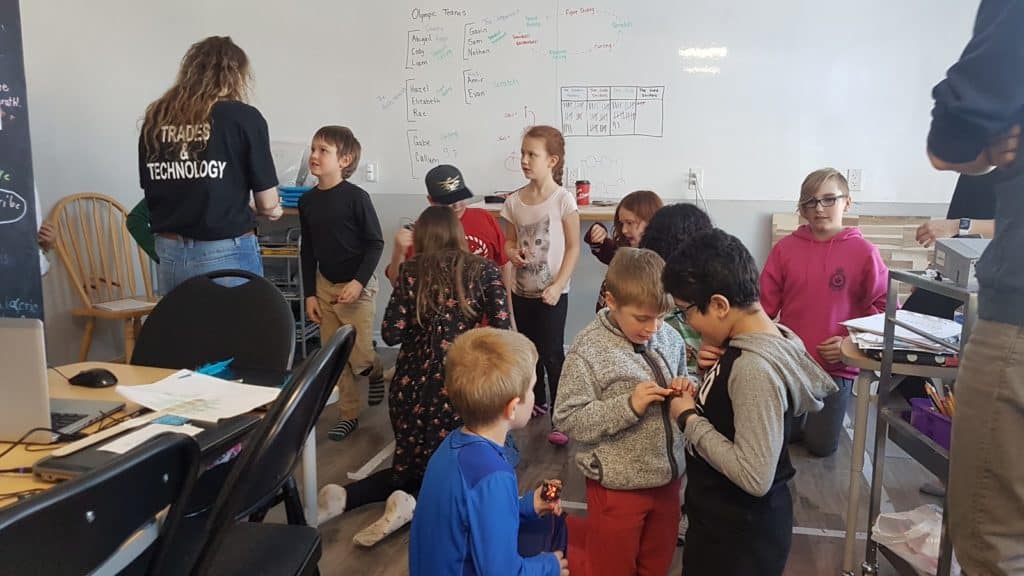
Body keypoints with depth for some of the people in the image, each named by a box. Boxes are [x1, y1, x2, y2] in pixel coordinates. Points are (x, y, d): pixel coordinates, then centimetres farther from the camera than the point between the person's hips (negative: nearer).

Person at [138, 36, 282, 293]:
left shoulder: (155, 119, 6)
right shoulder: (243, 117, -8)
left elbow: (150, 190, 11)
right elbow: (268, 204, -6)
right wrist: (274, 210, 16)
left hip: (169, 255, 5)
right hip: (226, 255, -5)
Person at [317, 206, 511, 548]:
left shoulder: (411, 271, 3)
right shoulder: (484, 271, -1)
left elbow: (391, 333, -2)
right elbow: (501, 331, -9)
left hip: (413, 385, 3)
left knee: (413, 466, 21)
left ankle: (346, 496, -1)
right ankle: (414, 504, -14)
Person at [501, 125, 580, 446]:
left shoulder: (563, 200, -13)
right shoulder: (514, 201, 1)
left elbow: (573, 248, -10)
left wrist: (557, 286, -17)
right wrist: (510, 252, -12)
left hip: (552, 293, -5)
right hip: (522, 291, 6)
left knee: (552, 354, -2)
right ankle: (538, 402, 39)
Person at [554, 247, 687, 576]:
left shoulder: (671, 339, -2)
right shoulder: (589, 349, -19)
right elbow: (568, 420, -20)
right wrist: (628, 406, -27)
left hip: (667, 476, 6)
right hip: (619, 484, -5)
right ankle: (562, 537, 39)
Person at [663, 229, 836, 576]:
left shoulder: (754, 367, -29)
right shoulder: (751, 345, -2)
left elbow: (754, 476, -30)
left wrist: (689, 420, -21)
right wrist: (701, 400, -6)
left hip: (741, 535, -8)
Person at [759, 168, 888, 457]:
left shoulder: (863, 252, -9)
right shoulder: (785, 248, -2)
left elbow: (886, 307, -5)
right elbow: (764, 305, -2)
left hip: (837, 366, -2)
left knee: (821, 446, 2)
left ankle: (830, 415, 35)